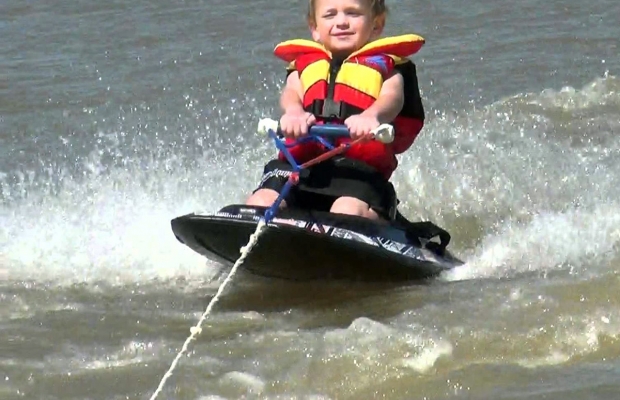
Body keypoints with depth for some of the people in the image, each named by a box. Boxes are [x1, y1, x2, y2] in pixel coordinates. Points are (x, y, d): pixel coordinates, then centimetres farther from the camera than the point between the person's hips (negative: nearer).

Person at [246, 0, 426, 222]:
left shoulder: (385, 64, 22)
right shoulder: (304, 64, 30)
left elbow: (392, 97, -1)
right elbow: (291, 93, 6)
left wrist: (371, 116, -30)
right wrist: (293, 112, -24)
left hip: (360, 168, -3)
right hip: (300, 163, 3)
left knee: (348, 212, -36)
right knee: (259, 204, -24)